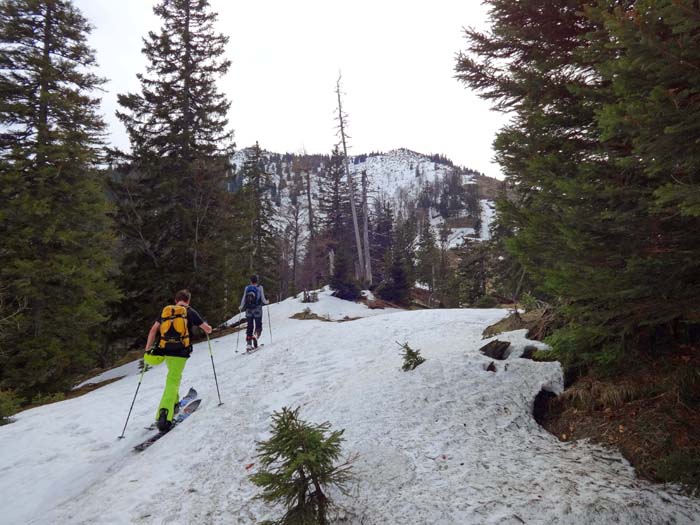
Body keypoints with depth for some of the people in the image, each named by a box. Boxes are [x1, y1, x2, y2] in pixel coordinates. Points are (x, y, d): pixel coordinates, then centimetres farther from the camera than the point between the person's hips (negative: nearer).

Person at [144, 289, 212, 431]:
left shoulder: (166, 311, 15)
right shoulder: (190, 312, 5)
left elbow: (153, 330, 8)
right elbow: (208, 329, 9)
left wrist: (148, 349, 10)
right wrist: (207, 327, 32)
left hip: (165, 350, 5)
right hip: (180, 351, -4)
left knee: (174, 376, 28)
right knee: (173, 382, -8)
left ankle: (174, 404, 35)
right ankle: (164, 413, -23)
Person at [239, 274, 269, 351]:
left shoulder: (247, 288, 5)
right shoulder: (260, 287, -1)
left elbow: (244, 299, 4)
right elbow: (263, 299, -4)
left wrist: (241, 307, 21)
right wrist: (267, 302, 18)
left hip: (248, 310, 3)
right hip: (257, 309, -2)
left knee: (249, 327, 8)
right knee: (258, 326, 7)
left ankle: (248, 345, 6)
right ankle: (255, 336, -24)